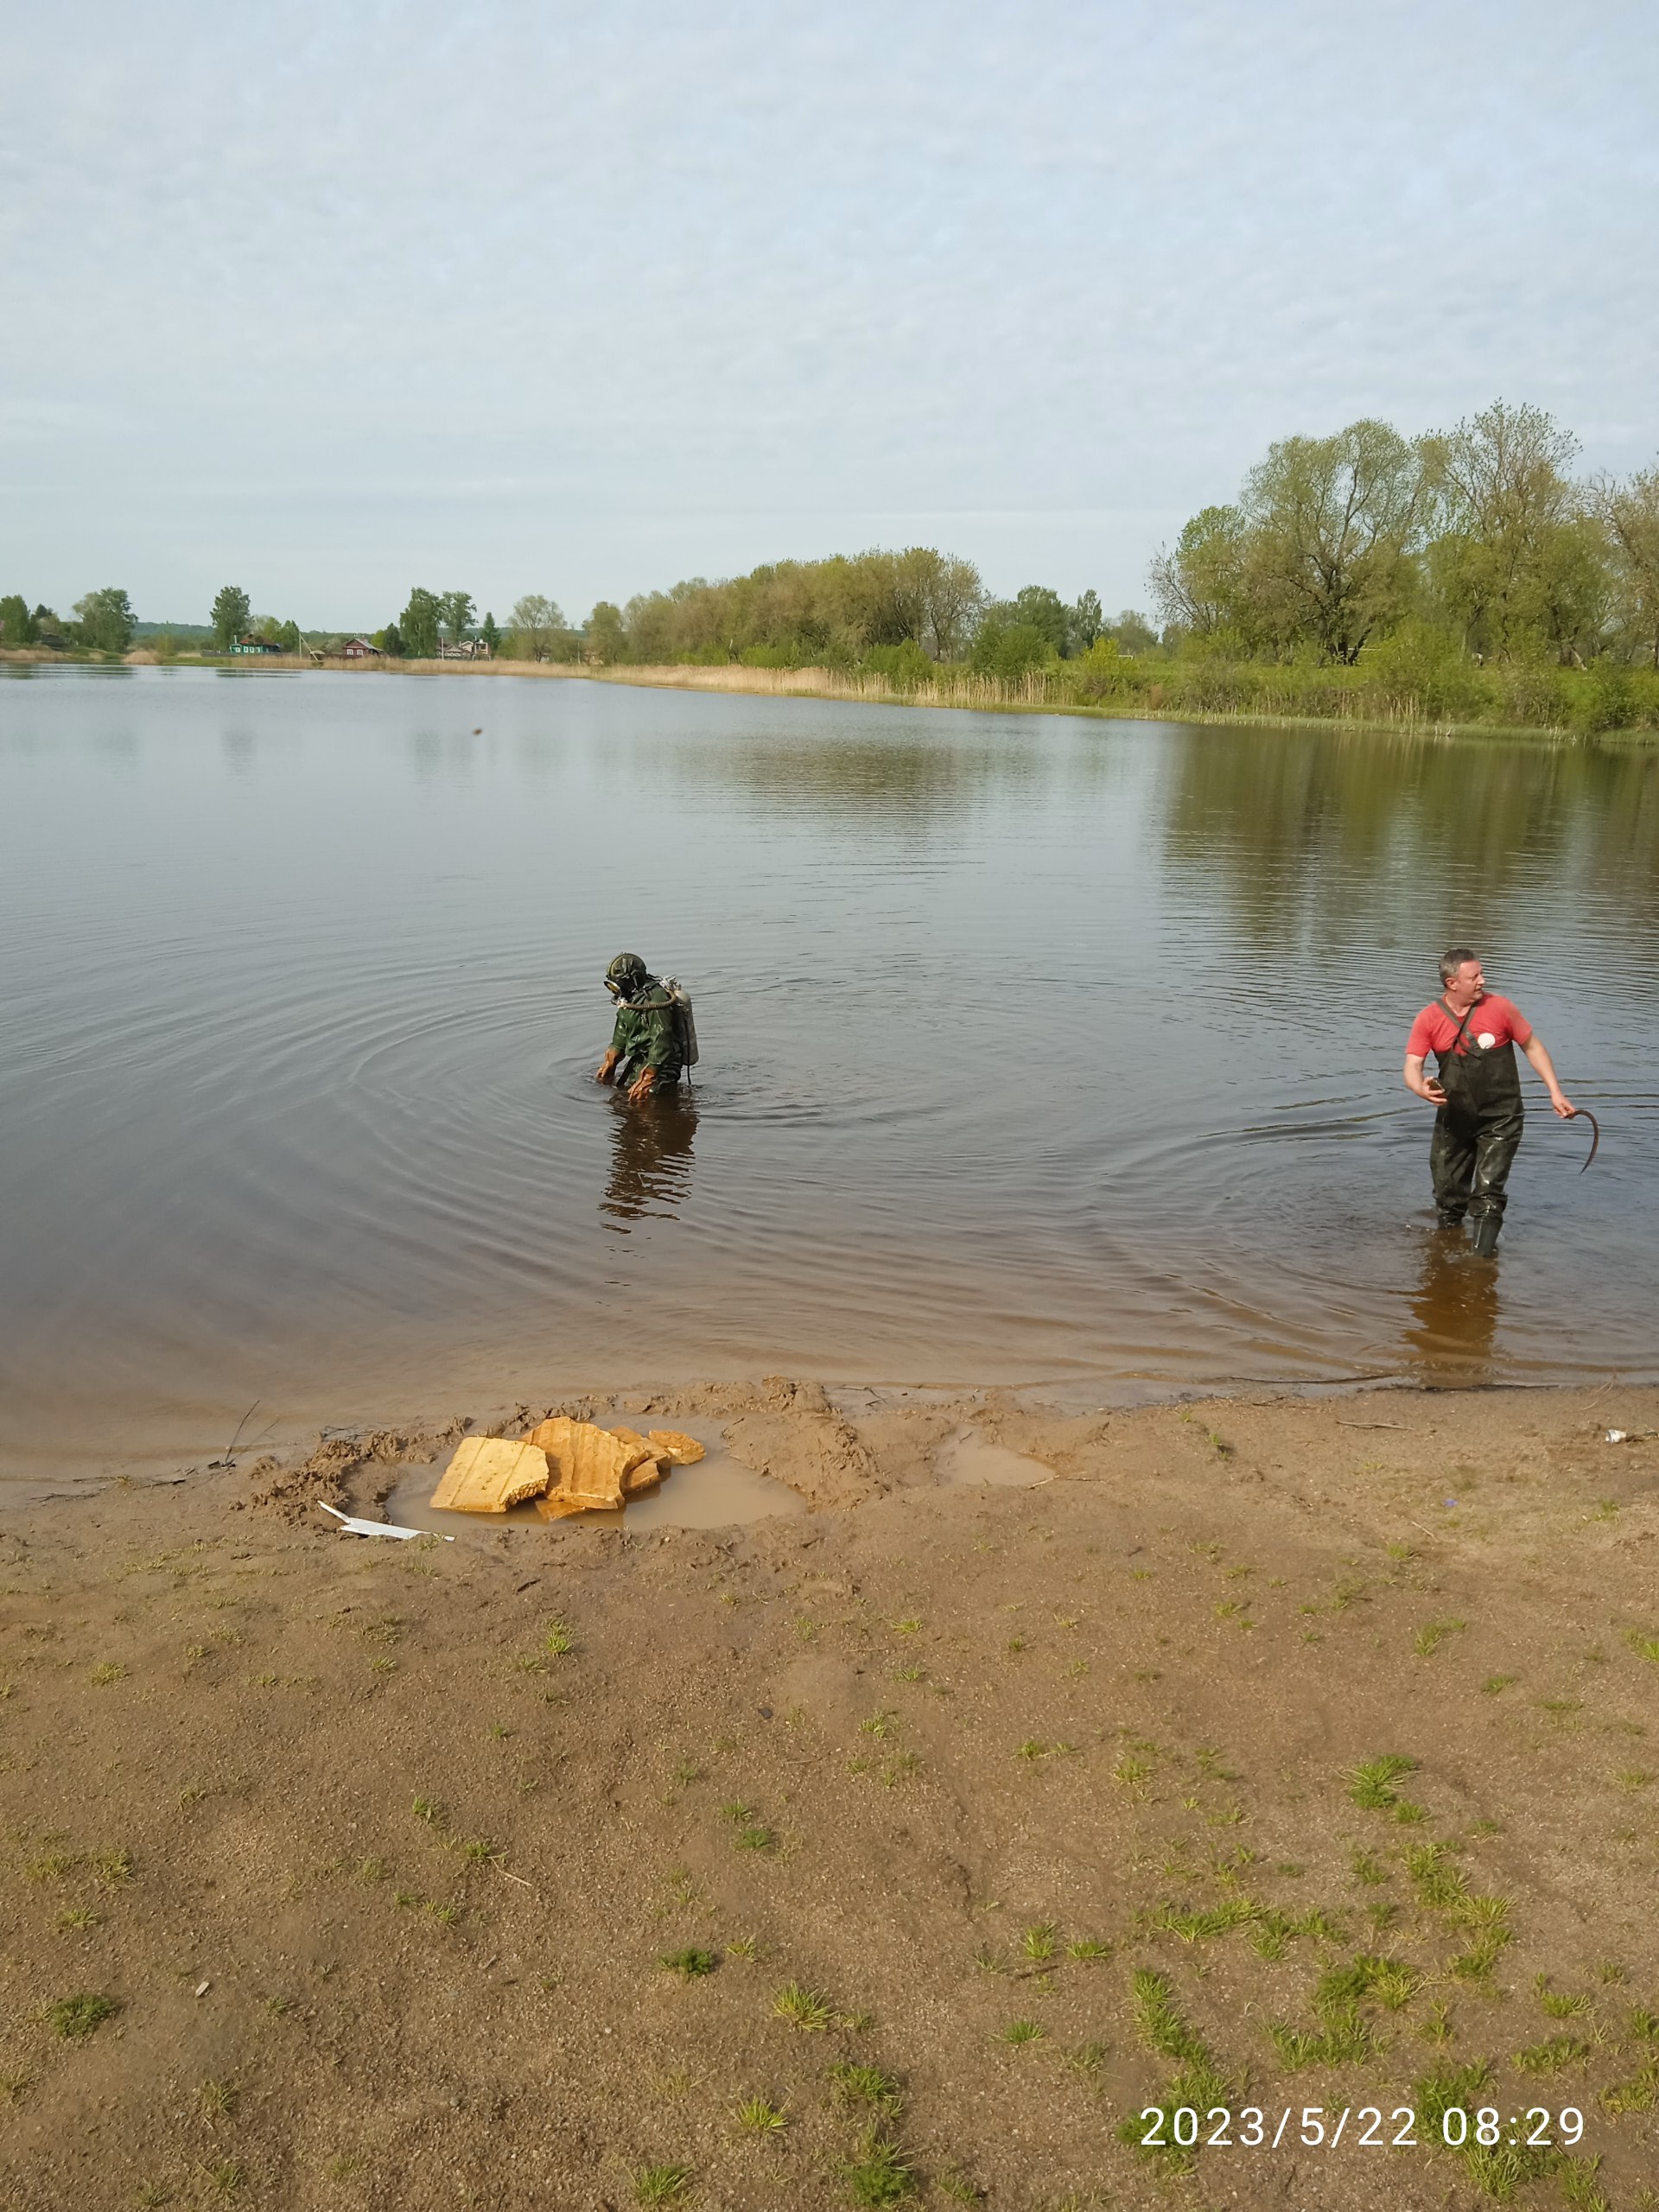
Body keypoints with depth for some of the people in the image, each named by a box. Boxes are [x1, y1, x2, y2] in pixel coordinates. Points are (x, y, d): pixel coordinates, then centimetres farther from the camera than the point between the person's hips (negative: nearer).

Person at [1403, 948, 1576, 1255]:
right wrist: (1422, 1089, -34)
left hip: (1499, 1119, -2)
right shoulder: (1429, 1019, -6)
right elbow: (1412, 1067, -11)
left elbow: (1532, 1047, 2)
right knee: (1448, 1192, 13)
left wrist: (1555, 1092, -3)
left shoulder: (1500, 1007, -9)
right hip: (1454, 1119, 2)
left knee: (1487, 1197, -9)